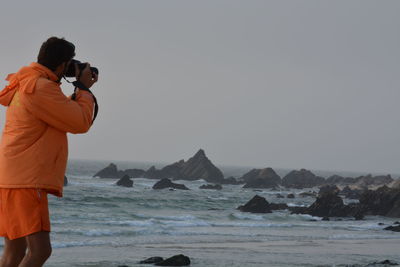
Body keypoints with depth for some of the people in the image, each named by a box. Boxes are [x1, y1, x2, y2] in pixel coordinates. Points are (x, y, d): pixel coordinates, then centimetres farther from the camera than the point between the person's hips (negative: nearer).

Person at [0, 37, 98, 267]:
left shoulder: (26, 85, 19)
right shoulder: (41, 87, -14)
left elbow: (66, 112, 33)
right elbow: (80, 123, -11)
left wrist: (80, 91, 25)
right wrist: (85, 88, 2)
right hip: (25, 181, -11)